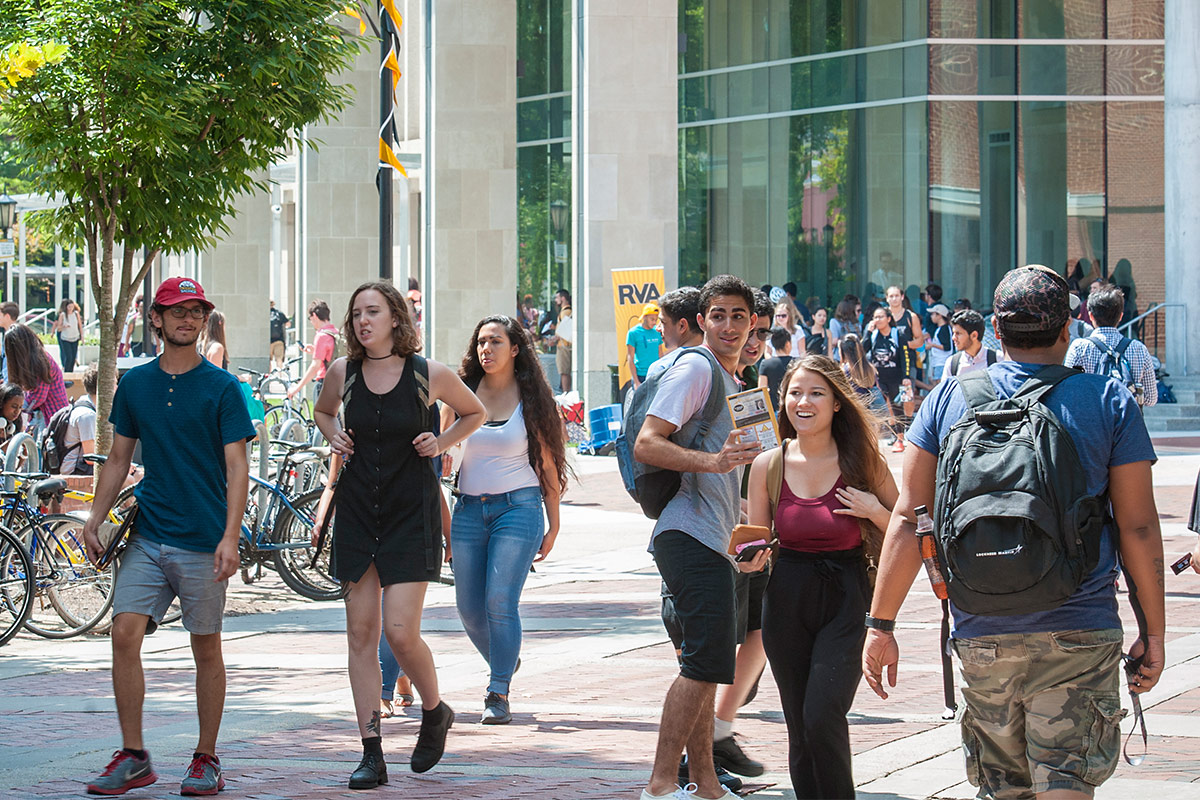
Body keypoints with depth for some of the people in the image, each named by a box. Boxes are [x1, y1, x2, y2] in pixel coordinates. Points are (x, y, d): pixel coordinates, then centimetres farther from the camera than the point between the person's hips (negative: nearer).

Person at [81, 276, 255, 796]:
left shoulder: (221, 387, -3)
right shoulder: (134, 384, 9)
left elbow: (237, 467, -7)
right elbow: (119, 459, 16)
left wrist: (230, 538, -17)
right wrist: (95, 518, 5)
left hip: (202, 540, -3)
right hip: (146, 537, 3)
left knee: (206, 648, 4)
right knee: (125, 633, -8)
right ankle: (133, 757, 0)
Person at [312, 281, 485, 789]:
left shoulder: (430, 374, -6)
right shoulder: (342, 373, 2)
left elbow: (474, 413, 12)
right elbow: (322, 411, 24)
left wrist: (441, 443, -4)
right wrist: (333, 435, 4)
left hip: (412, 512, -3)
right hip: (357, 509, 3)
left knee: (400, 632, -12)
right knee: (361, 634, 1)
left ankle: (435, 711, 19)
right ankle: (371, 754, 6)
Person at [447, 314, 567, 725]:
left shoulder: (531, 399, 1)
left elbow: (547, 465, 5)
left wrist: (553, 526, 4)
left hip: (518, 508, -3)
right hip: (469, 510, 4)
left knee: (500, 602, -14)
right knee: (469, 608, 5)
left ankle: (498, 695, -6)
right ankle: (503, 665, 32)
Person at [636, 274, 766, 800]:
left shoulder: (730, 378, 22)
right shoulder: (695, 368, -8)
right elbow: (646, 445, -17)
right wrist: (711, 460, -28)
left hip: (711, 539, 10)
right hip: (692, 535, -10)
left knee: (704, 665, 12)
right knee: (705, 663, -14)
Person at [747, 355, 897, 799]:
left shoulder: (863, 462, -3)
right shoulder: (767, 466, 2)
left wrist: (874, 511, -14)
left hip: (846, 601, -3)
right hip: (787, 604, 3)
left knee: (822, 717, -17)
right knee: (800, 729, 6)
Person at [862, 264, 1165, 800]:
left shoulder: (949, 398, 4)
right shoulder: (1109, 402, -1)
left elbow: (907, 519, 2)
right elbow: (1138, 527, -1)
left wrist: (880, 624, 6)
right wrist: (1153, 632, 7)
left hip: (981, 634, 2)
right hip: (1080, 635, -2)